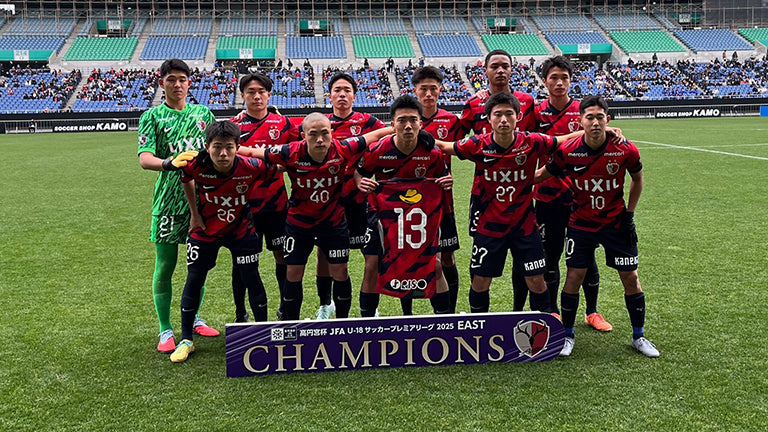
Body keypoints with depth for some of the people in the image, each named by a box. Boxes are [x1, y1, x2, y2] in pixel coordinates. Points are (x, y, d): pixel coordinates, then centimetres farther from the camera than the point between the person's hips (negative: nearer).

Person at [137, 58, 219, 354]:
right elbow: (144, 158, -13)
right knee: (165, 266, 2)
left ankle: (194, 319, 30)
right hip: (169, 199, -3)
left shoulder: (203, 113, 11)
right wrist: (168, 163, -32)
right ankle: (165, 330, 15)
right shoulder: (152, 116, 0)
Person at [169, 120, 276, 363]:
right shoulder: (196, 165, -25)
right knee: (194, 280, 1)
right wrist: (194, 213, 1)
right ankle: (186, 340, 16)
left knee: (251, 278, 1)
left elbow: (274, 170, -5)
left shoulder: (251, 167, -27)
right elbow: (186, 180, -1)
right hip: (205, 228, 1)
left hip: (241, 229, 0)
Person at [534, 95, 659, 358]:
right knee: (574, 277, -3)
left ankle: (638, 336, 23)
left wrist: (630, 213, 3)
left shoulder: (625, 150, -14)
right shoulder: (567, 151, -16)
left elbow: (637, 178, 5)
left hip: (616, 222, 1)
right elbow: (542, 174, 1)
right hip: (581, 223, 0)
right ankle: (567, 335, 16)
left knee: (630, 278, 4)